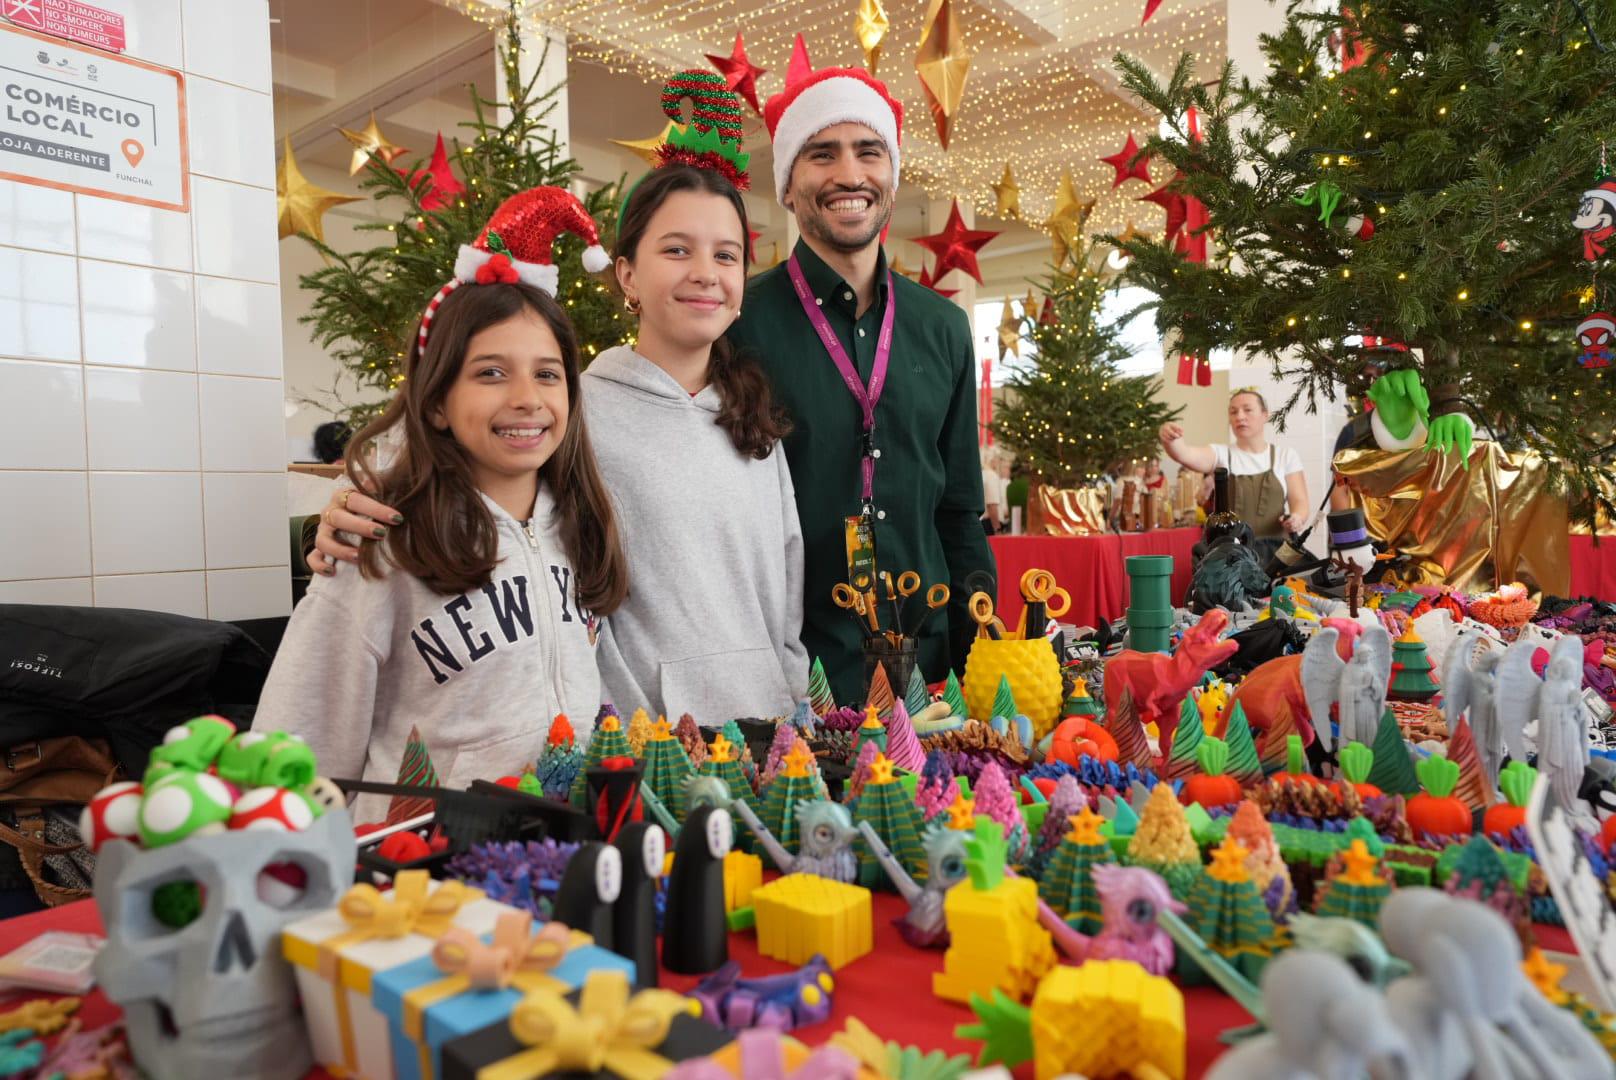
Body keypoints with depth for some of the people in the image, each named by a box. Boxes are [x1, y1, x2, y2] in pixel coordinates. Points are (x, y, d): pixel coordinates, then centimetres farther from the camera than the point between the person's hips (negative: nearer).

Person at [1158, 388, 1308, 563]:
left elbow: (1300, 502, 4)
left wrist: (1296, 518, -20)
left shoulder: (1286, 456, 10)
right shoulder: (1221, 454, 7)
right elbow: (1185, 454, -13)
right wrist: (1169, 439, -36)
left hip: (1274, 549, 1)